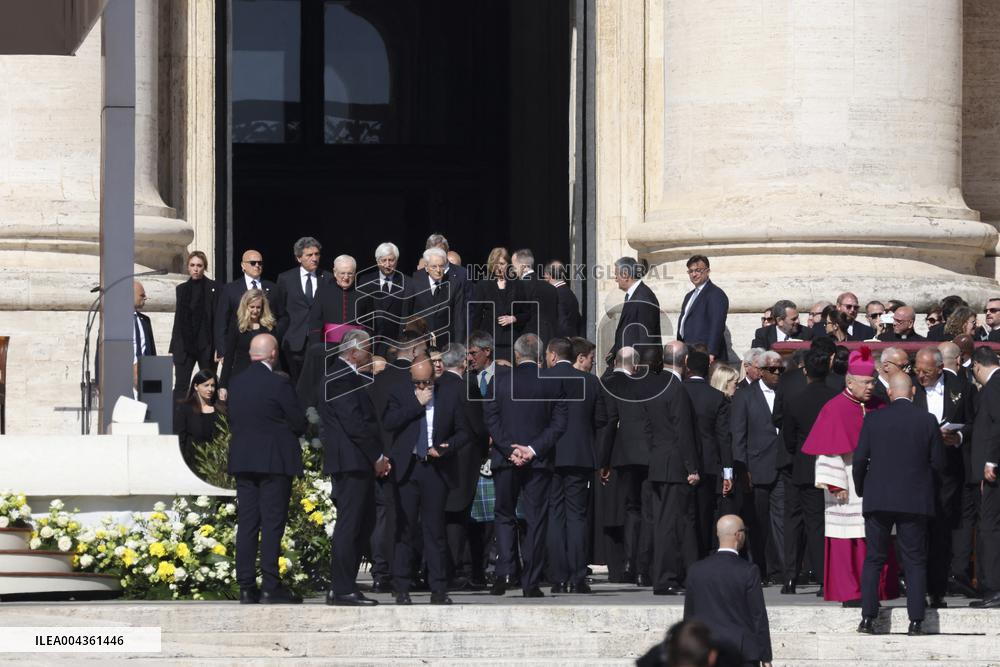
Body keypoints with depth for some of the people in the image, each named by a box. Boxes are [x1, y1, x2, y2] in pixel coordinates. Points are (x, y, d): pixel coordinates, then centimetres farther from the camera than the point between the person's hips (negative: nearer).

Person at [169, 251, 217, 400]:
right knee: (180, 387, -5)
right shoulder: (181, 289, 10)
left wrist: (218, 347, -11)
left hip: (206, 346, -3)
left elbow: (218, 319, -4)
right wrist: (172, 349, 10)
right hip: (184, 345, 3)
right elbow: (178, 320, 13)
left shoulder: (213, 288, 0)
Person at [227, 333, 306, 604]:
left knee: (247, 523, 7)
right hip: (273, 460, -6)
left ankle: (246, 587, 6)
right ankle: (270, 586, -6)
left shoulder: (237, 381, 5)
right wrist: (290, 432, 13)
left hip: (242, 459, 6)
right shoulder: (278, 383, -13)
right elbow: (299, 423, -8)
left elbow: (233, 417, 12)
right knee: (272, 523, -3)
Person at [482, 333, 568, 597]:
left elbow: (490, 418, -6)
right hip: (539, 461, 0)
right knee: (535, 520, 4)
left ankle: (503, 572, -5)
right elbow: (559, 423, -5)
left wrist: (509, 449, -8)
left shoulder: (499, 379, -1)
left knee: (504, 516, 12)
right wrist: (533, 450, -9)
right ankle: (530, 582, 1)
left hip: (505, 459, 0)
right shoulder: (553, 383, 0)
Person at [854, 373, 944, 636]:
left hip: (878, 499, 0)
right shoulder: (927, 421, -5)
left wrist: (861, 489, 14)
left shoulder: (873, 420, -4)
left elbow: (859, 459, -3)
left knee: (873, 560, 8)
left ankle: (868, 618, 2)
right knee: (915, 562, 5)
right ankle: (915, 621, -1)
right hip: (915, 500, 0)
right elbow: (938, 462, 0)